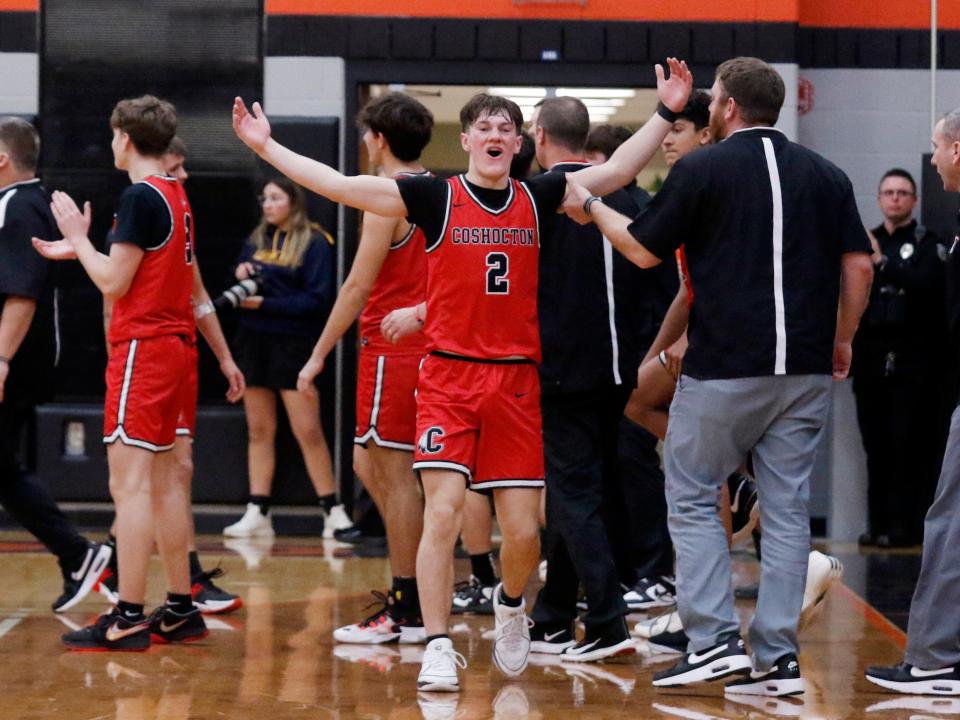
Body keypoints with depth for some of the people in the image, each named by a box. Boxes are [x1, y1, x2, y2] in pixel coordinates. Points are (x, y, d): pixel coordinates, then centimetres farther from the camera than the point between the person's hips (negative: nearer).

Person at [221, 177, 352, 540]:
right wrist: (240, 273, -2)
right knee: (259, 430, 7)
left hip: (293, 346, -6)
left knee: (308, 431, -7)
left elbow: (317, 299, -12)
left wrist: (265, 304, -16)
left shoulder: (315, 242, -5)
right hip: (254, 342, 6)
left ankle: (333, 511, 0)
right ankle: (257, 513, 9)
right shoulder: (257, 240, 14)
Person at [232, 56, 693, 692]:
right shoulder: (435, 197, -1)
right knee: (443, 513, -12)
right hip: (448, 377, -2)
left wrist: (667, 112, 3)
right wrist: (267, 146, -9)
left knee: (524, 531, 2)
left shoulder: (538, 199, 6)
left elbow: (618, 170, 9)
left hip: (517, 381, 2)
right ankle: (439, 649, -1)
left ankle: (510, 604, 34)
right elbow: (338, 185, -5)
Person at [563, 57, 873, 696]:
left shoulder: (703, 169, -3)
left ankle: (715, 641, -2)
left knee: (693, 499, 7)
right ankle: (779, 659, 5)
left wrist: (591, 207, 19)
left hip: (723, 369, -4)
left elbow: (644, 250, 4)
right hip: (806, 368, 4)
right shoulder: (827, 175, 9)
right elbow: (859, 265, 5)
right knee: (787, 509, 7)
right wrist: (842, 339, 17)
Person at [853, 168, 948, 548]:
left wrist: (883, 263, -21)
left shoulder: (927, 243, 4)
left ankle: (906, 524, -5)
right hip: (871, 358, 4)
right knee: (875, 443, 3)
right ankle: (879, 522, 7)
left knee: (909, 443, -7)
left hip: (912, 362, -4)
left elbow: (928, 283, -16)